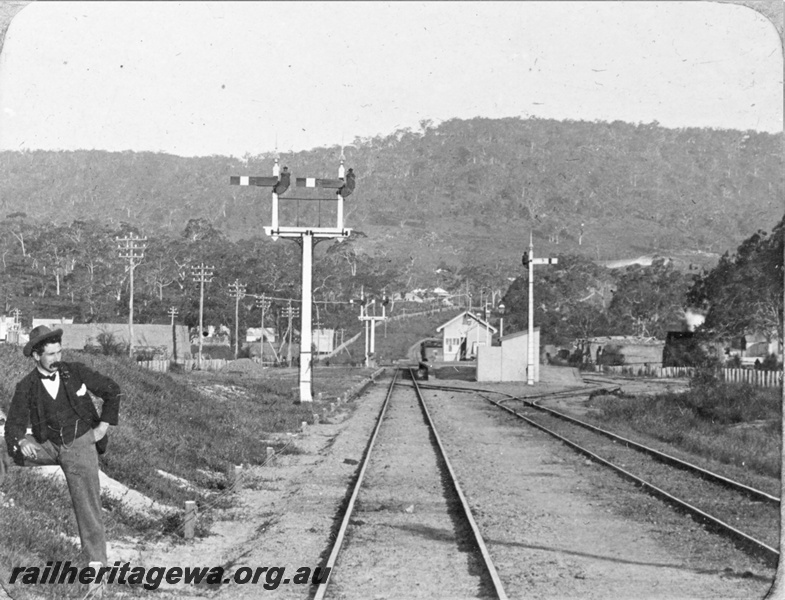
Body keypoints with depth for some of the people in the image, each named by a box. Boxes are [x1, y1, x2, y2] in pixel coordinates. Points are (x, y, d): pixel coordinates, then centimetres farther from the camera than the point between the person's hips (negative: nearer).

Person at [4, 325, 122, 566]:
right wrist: (20, 441, -38)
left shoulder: (76, 372, -12)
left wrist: (103, 427, -5)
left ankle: (97, 560, 5)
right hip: (48, 445, 2)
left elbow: (112, 390, -3)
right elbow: (15, 424, -15)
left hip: (80, 445, -2)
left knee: (87, 506, -4)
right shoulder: (26, 387, -11)